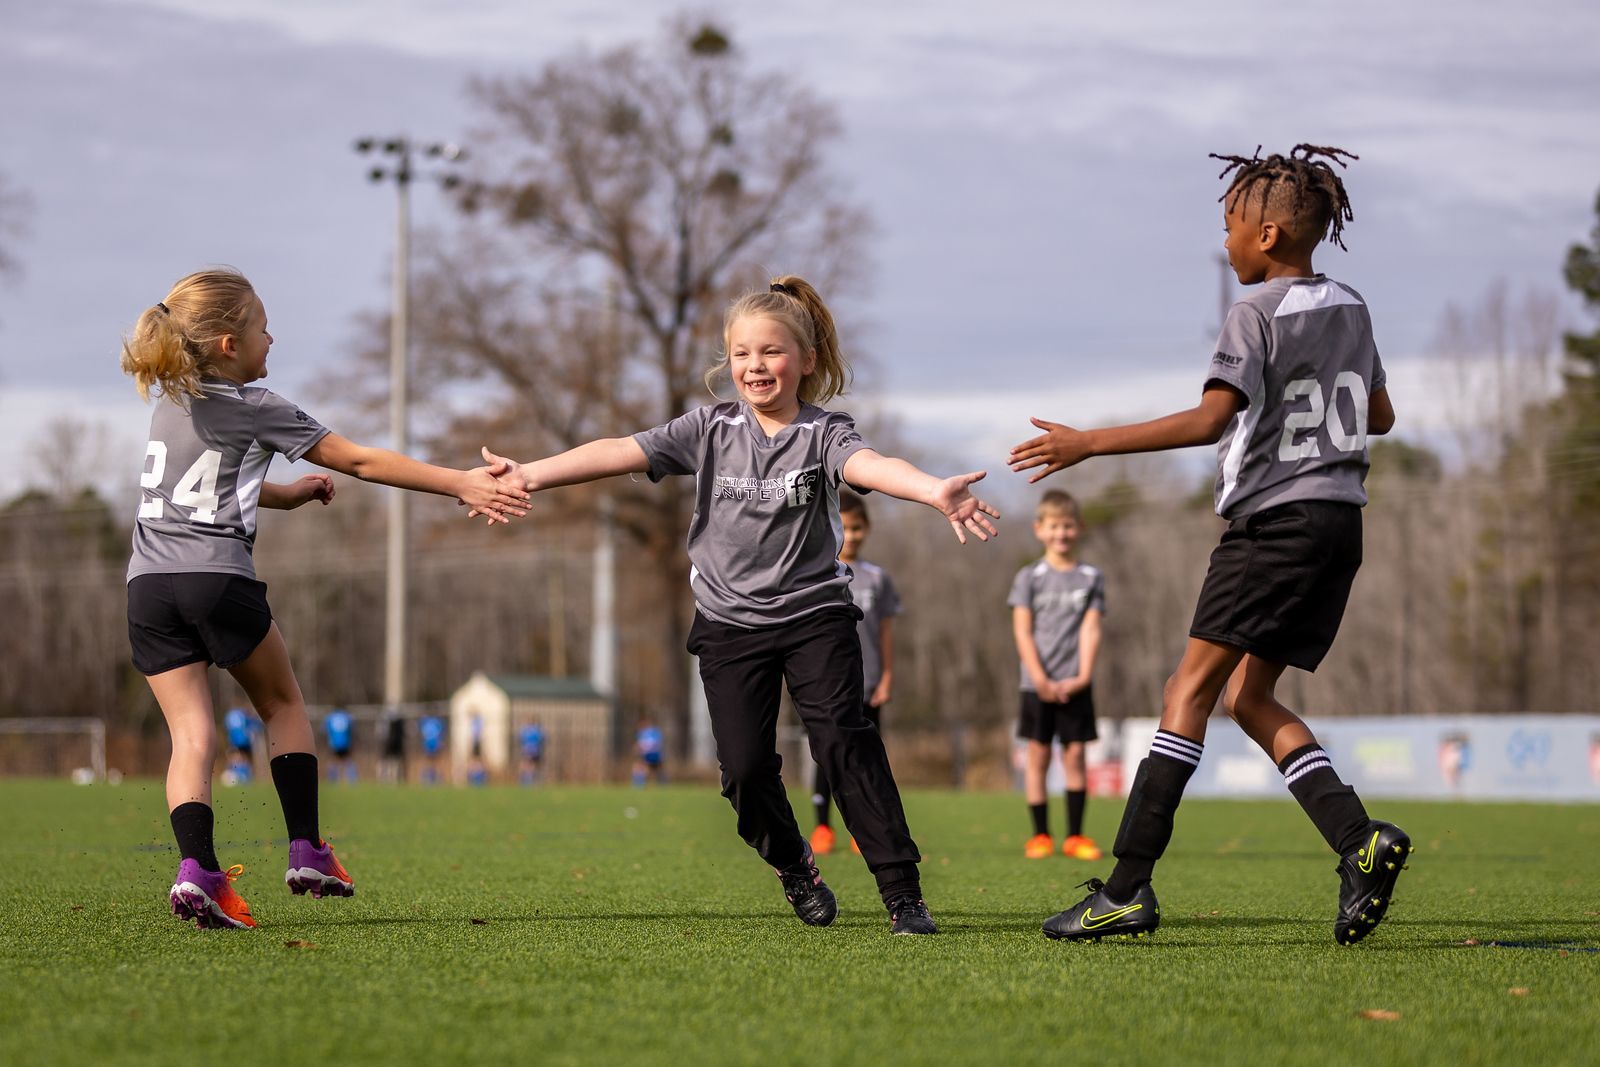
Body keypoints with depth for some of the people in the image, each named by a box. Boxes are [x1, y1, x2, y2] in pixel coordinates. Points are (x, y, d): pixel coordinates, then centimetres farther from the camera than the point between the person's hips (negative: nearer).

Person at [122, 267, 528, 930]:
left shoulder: (171, 402, 18)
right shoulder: (253, 408, -1)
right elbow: (360, 462, 0)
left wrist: (285, 494, 30)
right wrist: (462, 484, 2)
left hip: (148, 584, 5)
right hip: (217, 578, -5)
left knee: (191, 732, -1)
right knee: (283, 705, 16)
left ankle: (198, 869, -21)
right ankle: (306, 851, 10)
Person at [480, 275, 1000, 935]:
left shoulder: (822, 433, -7)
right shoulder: (711, 430, 1)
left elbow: (868, 465, -28)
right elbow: (621, 453, -6)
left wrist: (935, 491, -51)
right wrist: (528, 476, -17)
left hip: (814, 614, -2)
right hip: (730, 624, 3)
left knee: (843, 740, -17)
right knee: (746, 767, -3)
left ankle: (902, 892, -14)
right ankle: (793, 868, 26)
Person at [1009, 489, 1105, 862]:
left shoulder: (1091, 578, 7)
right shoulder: (1029, 577, 3)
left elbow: (1090, 630, 1)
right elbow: (1022, 632, -3)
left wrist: (1083, 677, -11)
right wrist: (1041, 680, -13)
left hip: (1075, 686, 1)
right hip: (1038, 686, -1)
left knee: (1075, 754, 0)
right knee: (1037, 754, 0)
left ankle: (1075, 835, 4)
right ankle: (1040, 835, 4)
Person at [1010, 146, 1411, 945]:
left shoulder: (1257, 315, -11)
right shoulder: (1350, 309, 14)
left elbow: (1210, 419, -23)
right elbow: (1380, 415, 26)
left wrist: (1089, 444, -21)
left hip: (1276, 517, -8)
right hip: (1341, 519, 8)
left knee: (1192, 686, -8)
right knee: (1248, 696, 12)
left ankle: (1128, 886, -13)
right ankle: (1359, 840, -6)